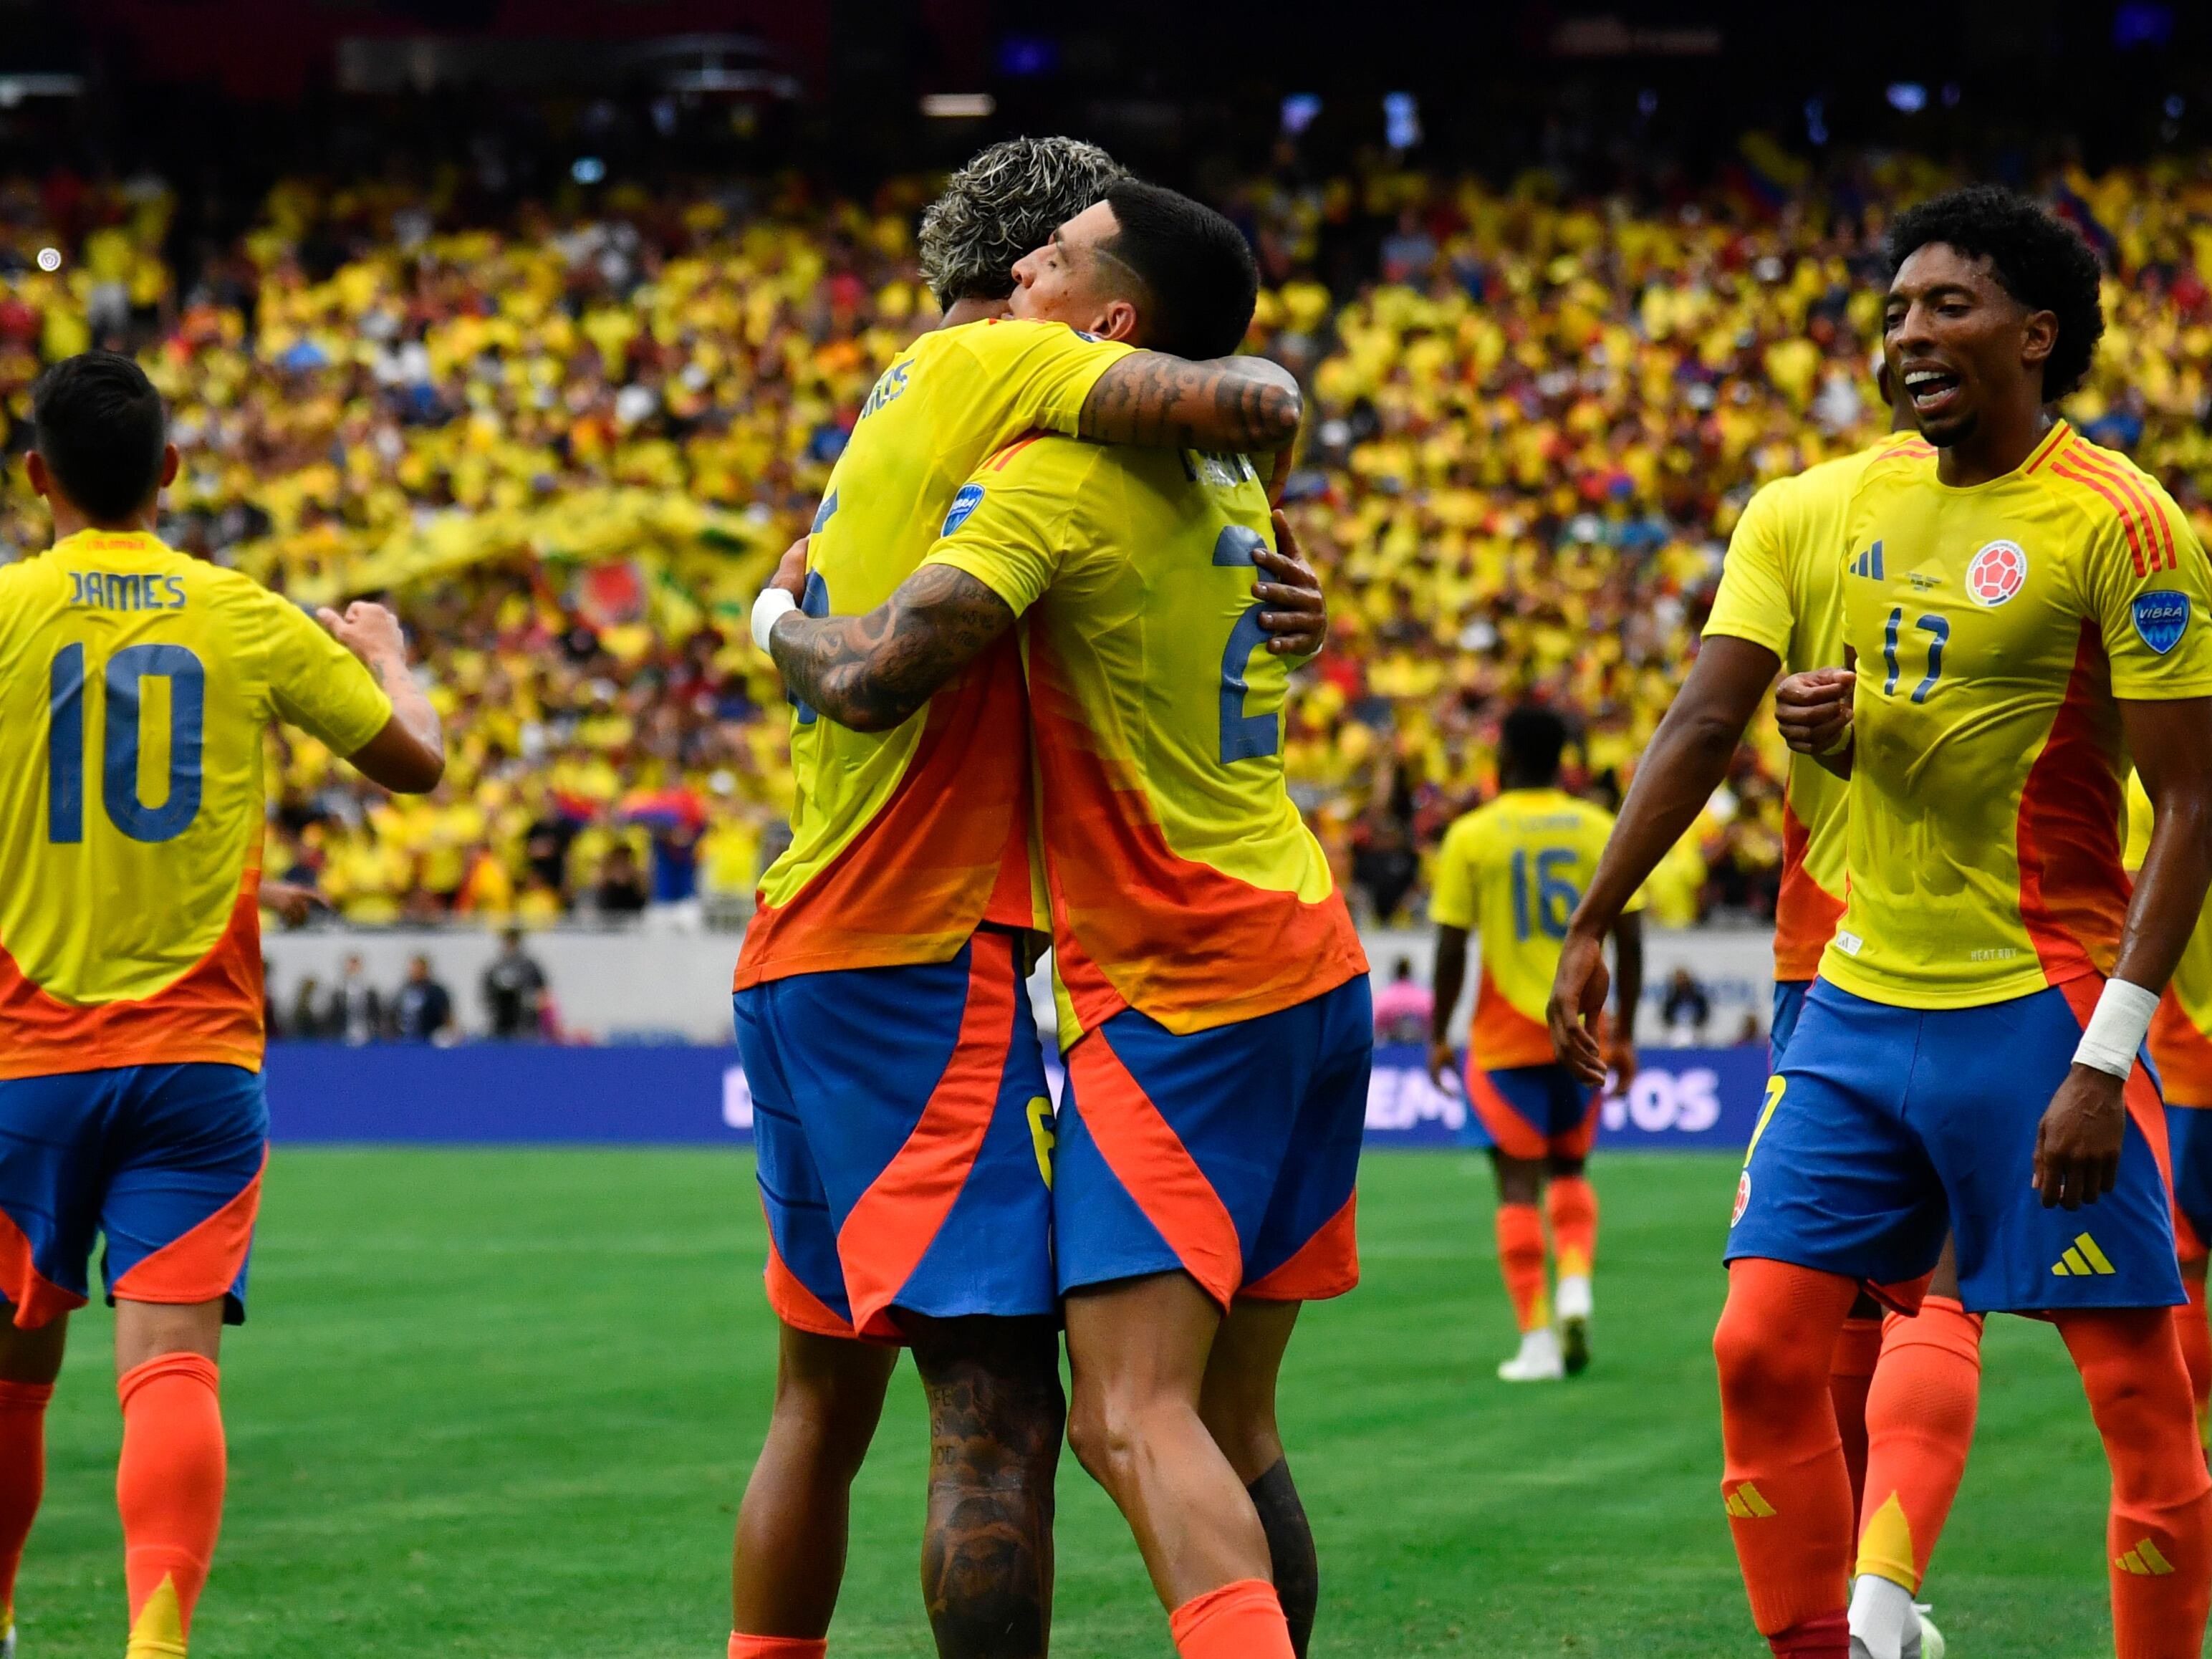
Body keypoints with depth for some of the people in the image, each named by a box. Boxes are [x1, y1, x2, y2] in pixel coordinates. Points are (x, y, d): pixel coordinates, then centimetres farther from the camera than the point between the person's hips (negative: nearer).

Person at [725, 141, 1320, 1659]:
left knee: (827, 1390, 18)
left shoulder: (880, 419, 22)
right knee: (1000, 1407, -14)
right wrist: (1262, 419, 4)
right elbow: (1241, 409, -21)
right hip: (921, 962, -10)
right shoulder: (994, 365, -7)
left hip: (801, 962, 10)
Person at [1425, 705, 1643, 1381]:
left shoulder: (1471, 836, -5)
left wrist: (1438, 1036, 5)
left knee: (1519, 1184, 2)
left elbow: (1451, 949, -6)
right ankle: (1575, 1286, -4)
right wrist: (1625, 1033, 10)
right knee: (1569, 1172, 20)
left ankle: (1537, 1342, -4)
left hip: (1506, 1039, -3)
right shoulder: (1600, 830, 1)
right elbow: (1630, 940, 1)